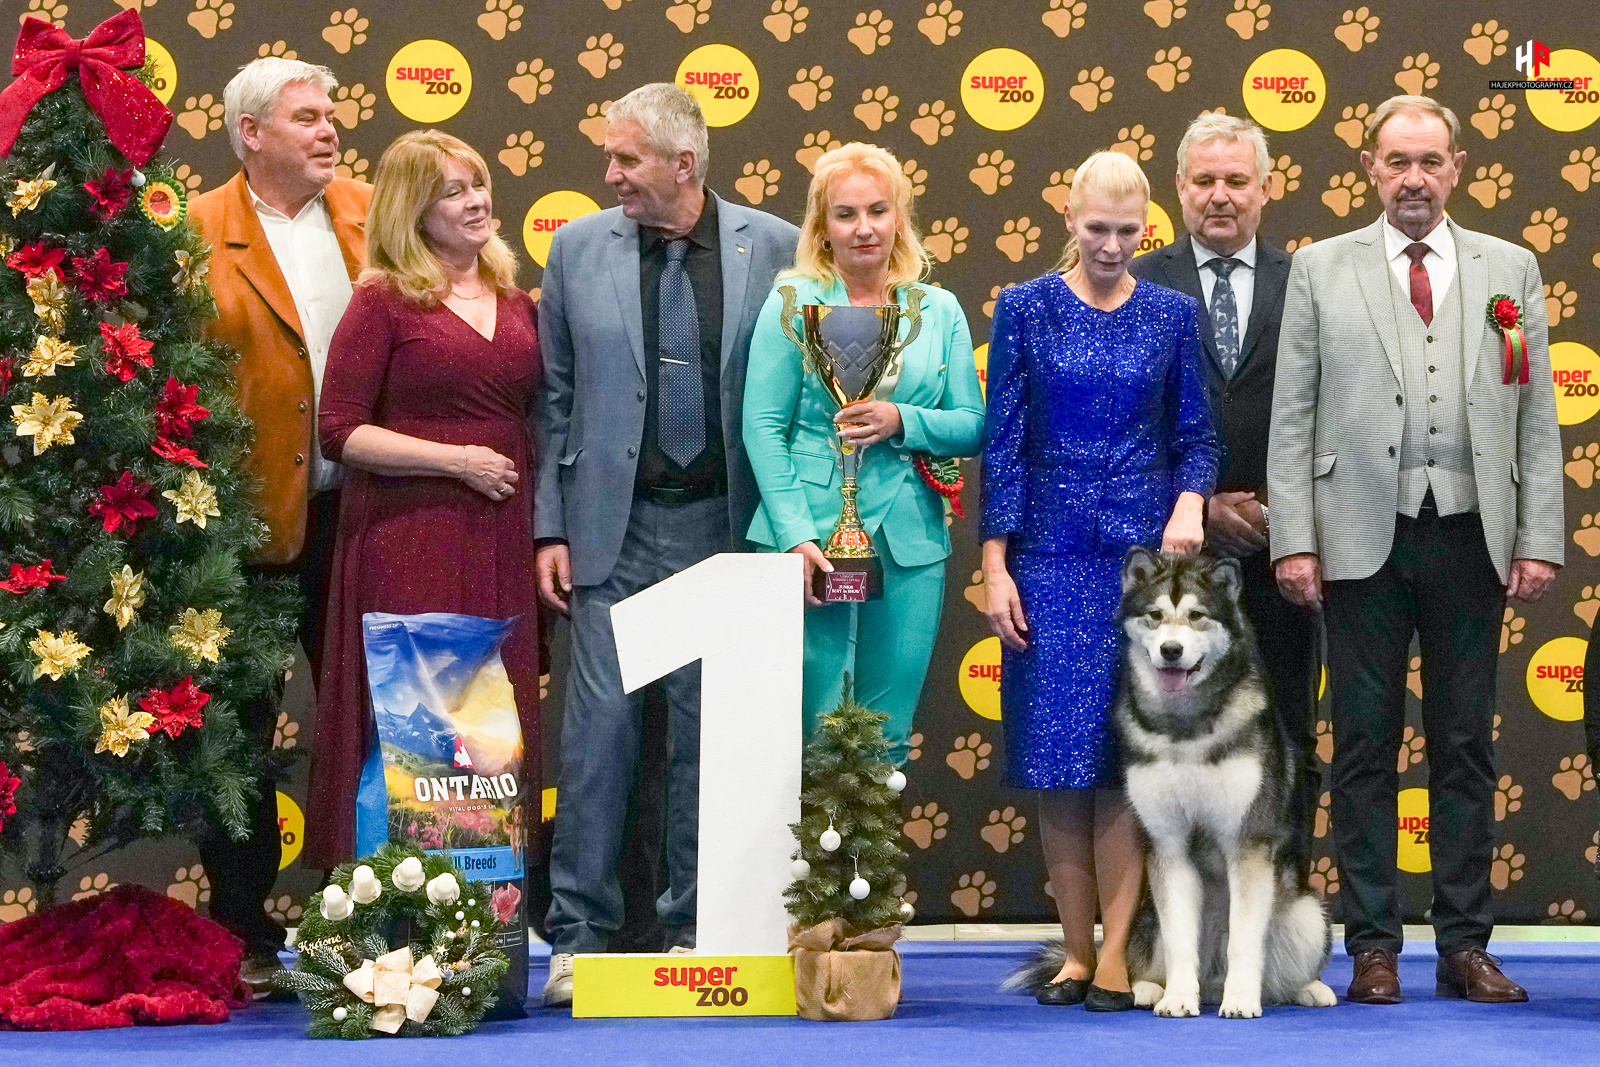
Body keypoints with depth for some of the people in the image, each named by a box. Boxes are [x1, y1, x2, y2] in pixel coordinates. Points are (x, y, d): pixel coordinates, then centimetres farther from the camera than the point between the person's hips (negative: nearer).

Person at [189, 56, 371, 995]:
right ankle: (243, 936, 15)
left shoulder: (374, 214, 6)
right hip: (252, 519, -4)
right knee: (241, 732, 6)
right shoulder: (195, 235, -7)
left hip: (366, 506, 4)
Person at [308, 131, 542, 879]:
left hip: (499, 538, 5)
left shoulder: (517, 305, 14)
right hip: (408, 538, -5)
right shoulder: (384, 304, -2)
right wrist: (457, 459, -13)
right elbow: (340, 432, -7)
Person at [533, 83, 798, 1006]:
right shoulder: (578, 248, 4)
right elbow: (557, 400, 7)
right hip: (614, 525, 0)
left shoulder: (774, 249, -1)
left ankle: (697, 929, 17)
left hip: (725, 525, 0)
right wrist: (550, 526, 2)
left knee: (710, 730, 6)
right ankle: (582, 933, 5)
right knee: (600, 726, -2)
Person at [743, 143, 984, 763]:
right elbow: (762, 426, -3)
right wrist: (795, 535, -13)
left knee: (887, 737, 6)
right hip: (807, 538, -3)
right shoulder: (793, 302, 2)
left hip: (908, 543, 3)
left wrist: (900, 421, -12)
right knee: (812, 730, -4)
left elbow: (974, 428, 8)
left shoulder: (938, 311, 11)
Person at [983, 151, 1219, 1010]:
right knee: (1055, 750, -1)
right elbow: (1002, 443, 2)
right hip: (1051, 550, 0)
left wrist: (1188, 505, -11)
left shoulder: (1173, 314, 6)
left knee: (1126, 747, -3)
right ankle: (1076, 949, 8)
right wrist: (995, 566, -3)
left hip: (1144, 547, 0)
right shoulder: (1025, 309, 3)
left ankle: (1116, 951, 1)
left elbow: (1195, 436, 10)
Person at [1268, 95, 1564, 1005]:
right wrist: (1294, 542, -6)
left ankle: (1465, 945, 12)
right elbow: (1292, 417, 2)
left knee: (1466, 747, 6)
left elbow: (1537, 417, 7)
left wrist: (1539, 542, -1)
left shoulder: (1510, 270, 9)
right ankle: (1373, 946, 9)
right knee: (1366, 748, 2)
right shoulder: (1321, 269, 6)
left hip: (1470, 538, 1)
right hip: (1364, 542, -1)